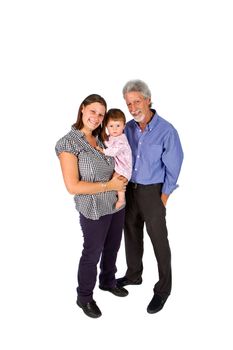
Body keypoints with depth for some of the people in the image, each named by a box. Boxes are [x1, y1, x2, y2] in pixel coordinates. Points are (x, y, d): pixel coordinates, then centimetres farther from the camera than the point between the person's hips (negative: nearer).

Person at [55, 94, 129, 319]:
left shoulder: (101, 138, 2)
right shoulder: (68, 143, -18)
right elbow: (73, 186, -22)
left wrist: (121, 179, -6)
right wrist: (109, 185, -19)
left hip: (116, 203, 7)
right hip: (94, 209, -6)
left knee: (112, 247, 23)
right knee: (92, 253, 11)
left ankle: (108, 282, 49)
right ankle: (84, 297, 36)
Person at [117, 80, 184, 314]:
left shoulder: (166, 131, -17)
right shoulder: (128, 128, -2)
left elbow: (173, 167, -11)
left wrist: (163, 197, -8)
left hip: (152, 191, -5)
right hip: (130, 188, 6)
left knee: (159, 240, 6)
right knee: (131, 234, 18)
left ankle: (163, 288, 24)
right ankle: (134, 275, 40)